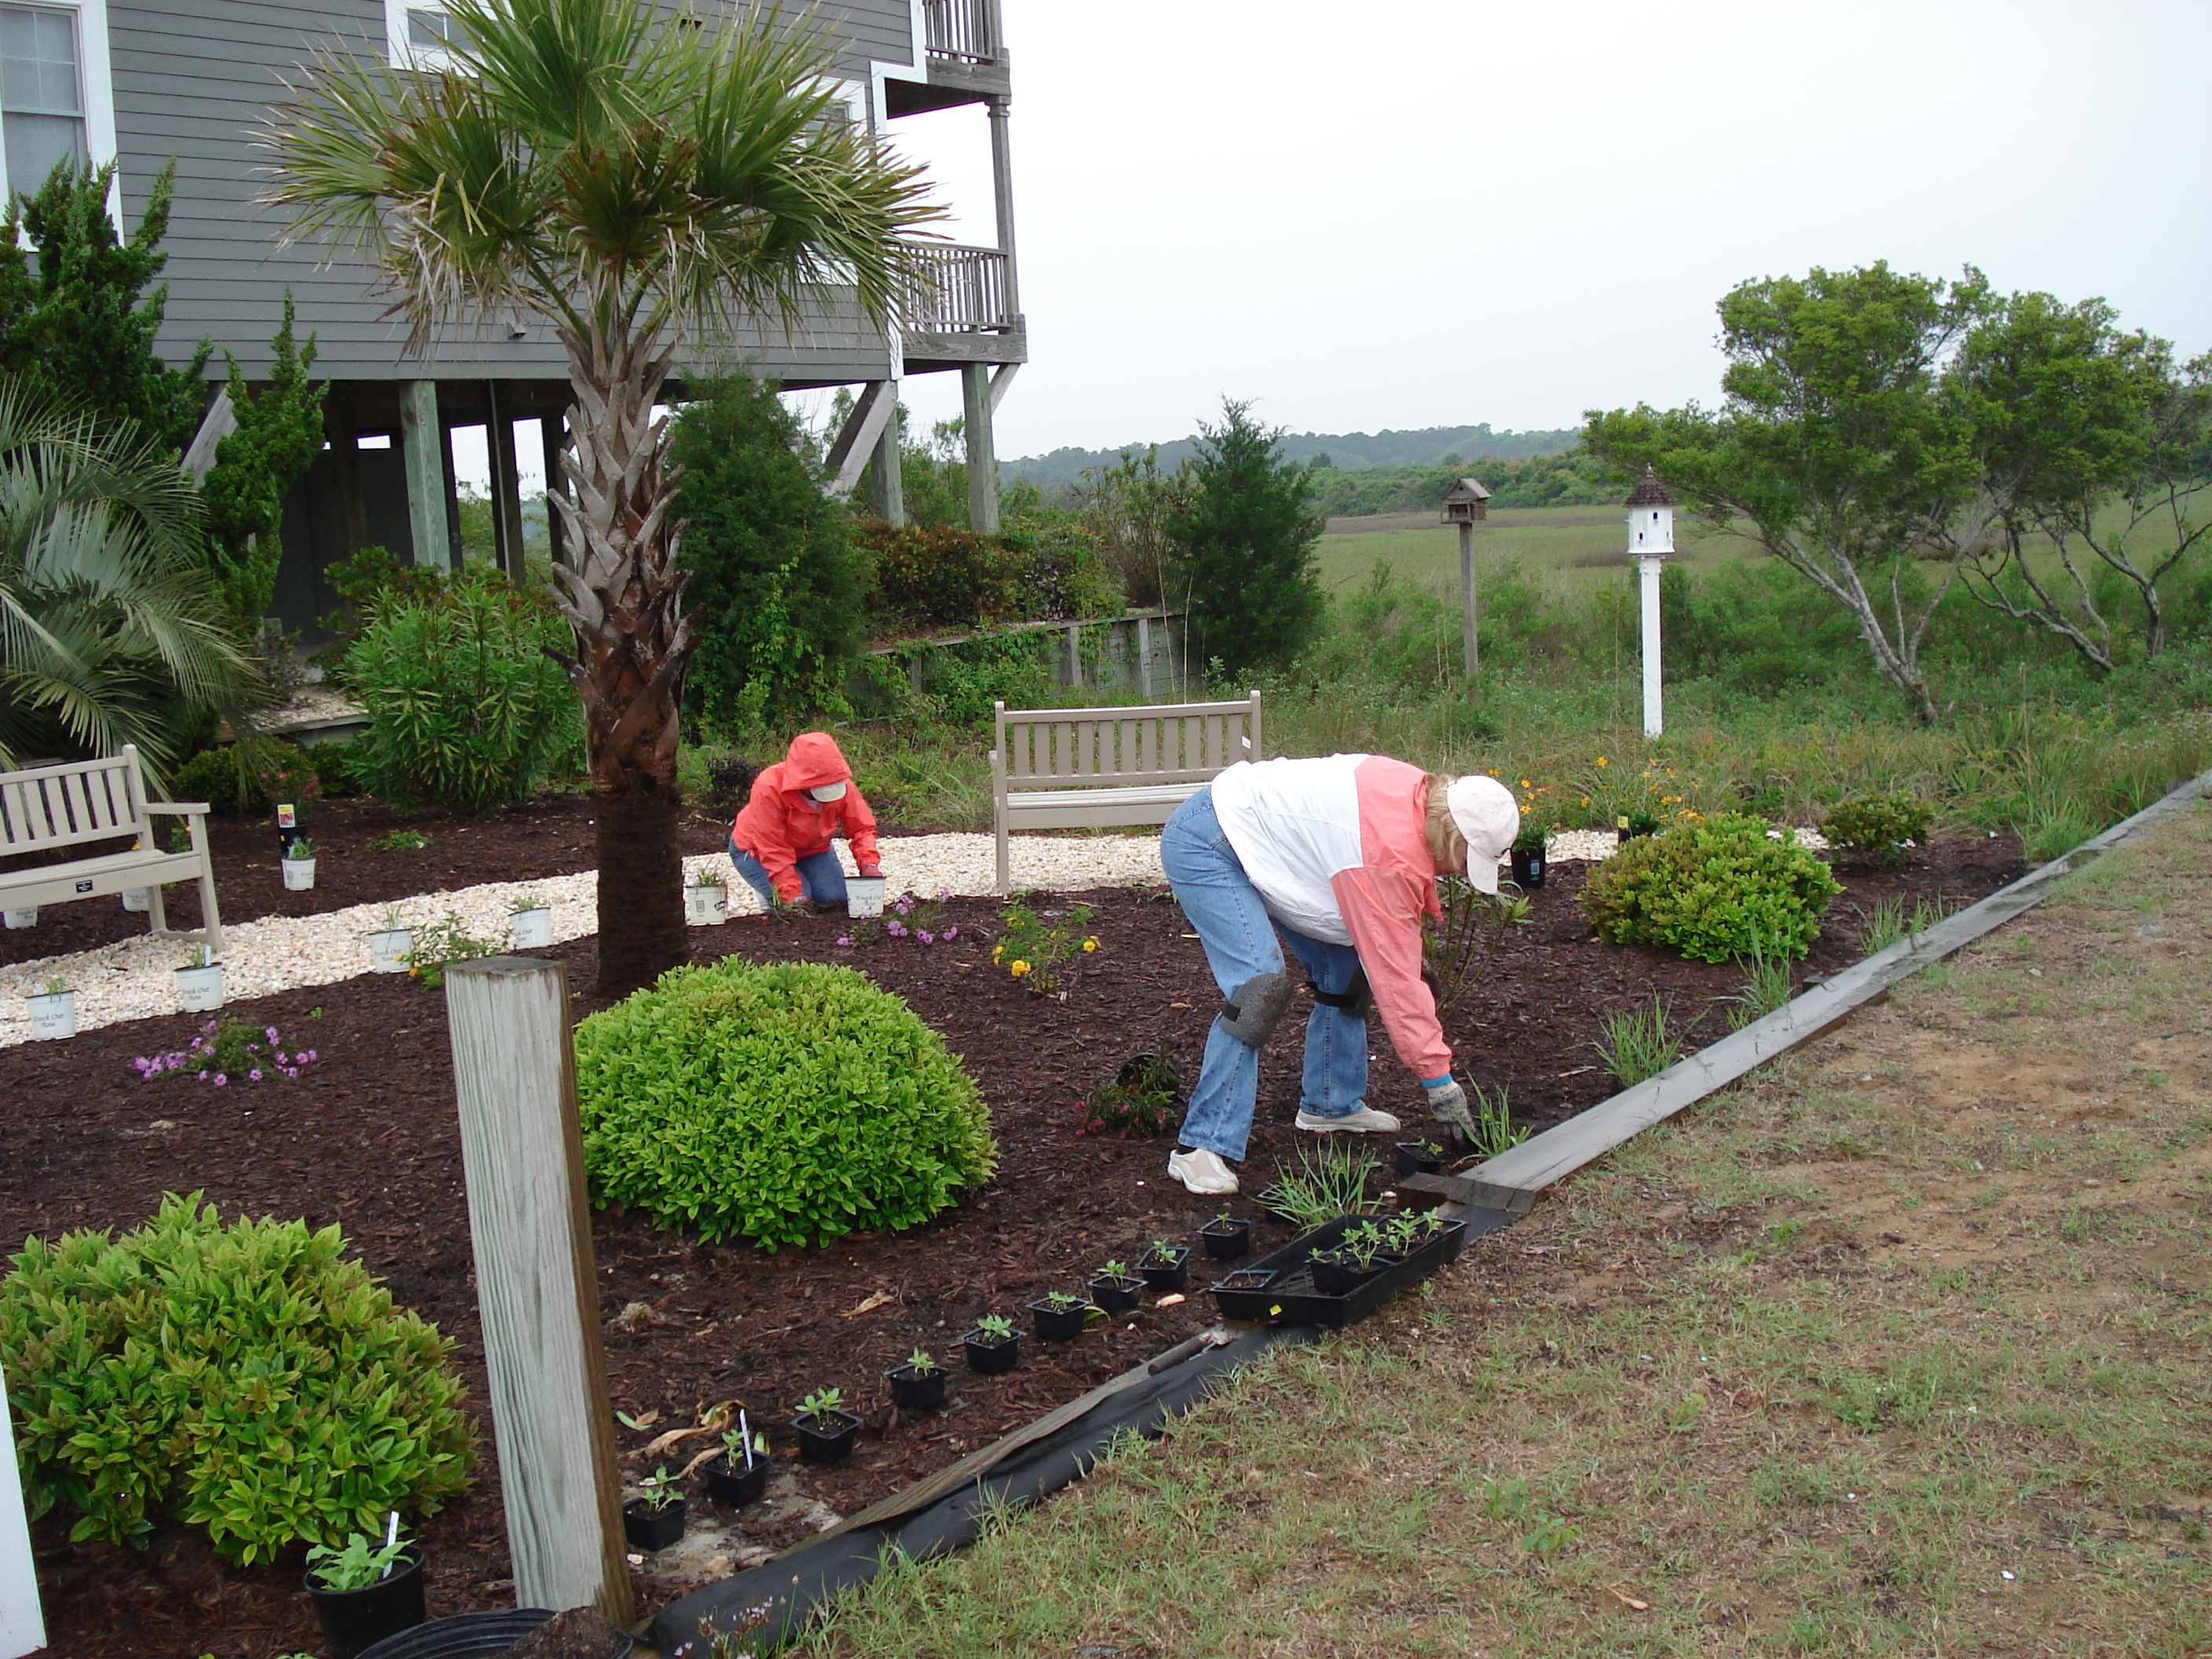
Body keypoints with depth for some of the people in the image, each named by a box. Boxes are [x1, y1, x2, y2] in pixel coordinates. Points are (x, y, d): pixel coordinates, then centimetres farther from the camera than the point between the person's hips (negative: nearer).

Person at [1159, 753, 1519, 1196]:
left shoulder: (1417, 792, -4)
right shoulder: (1390, 854, -30)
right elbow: (1395, 976, -24)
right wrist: (1439, 1079, -17)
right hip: (1203, 847, -10)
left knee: (1344, 963, 8)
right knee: (1261, 985, -24)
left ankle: (1331, 1104, 21)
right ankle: (1202, 1147, -22)